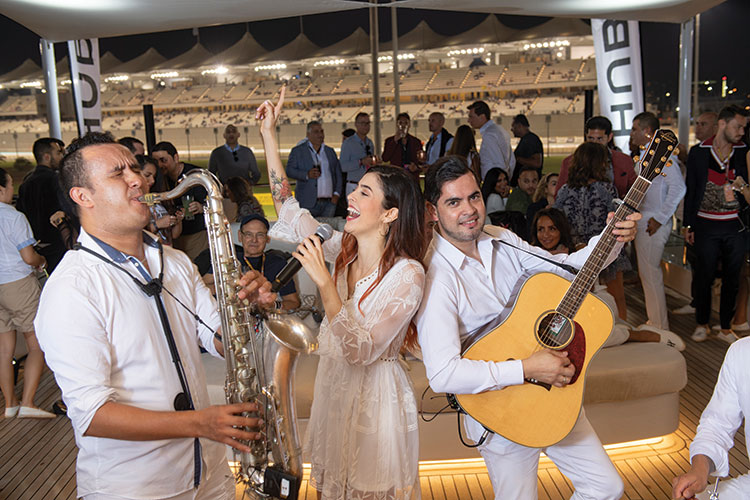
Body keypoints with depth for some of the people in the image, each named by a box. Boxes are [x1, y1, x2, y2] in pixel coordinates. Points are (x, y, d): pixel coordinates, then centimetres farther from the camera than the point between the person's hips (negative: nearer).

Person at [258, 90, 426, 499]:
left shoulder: (407, 274, -22)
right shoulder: (343, 249, -3)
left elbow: (361, 350, -27)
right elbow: (290, 211, 5)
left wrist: (324, 283, -32)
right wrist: (268, 135, 4)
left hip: (376, 396, -6)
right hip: (333, 387, 6)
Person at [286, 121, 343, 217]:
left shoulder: (330, 151, 18)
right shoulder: (298, 150, 7)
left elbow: (338, 174, 16)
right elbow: (289, 170, -2)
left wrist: (337, 194, 3)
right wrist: (307, 175, -19)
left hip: (329, 203, 3)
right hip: (308, 203, -3)